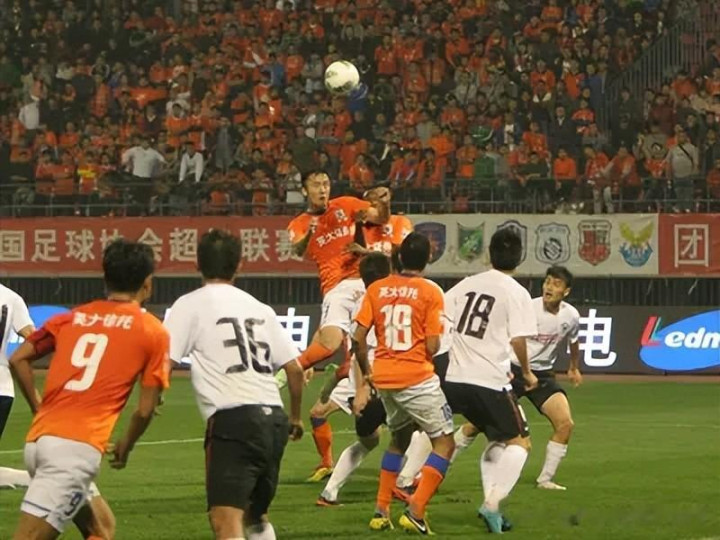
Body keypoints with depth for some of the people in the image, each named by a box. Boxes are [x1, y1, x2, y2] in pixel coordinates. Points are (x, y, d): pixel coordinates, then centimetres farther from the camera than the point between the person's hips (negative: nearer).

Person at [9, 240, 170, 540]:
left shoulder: (71, 318, 18)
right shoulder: (153, 332, 6)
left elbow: (18, 360, 13)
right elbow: (145, 410, 5)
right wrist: (125, 448, 23)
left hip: (39, 439, 7)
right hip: (78, 447, -7)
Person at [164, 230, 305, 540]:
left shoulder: (190, 305, 3)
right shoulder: (259, 308, 19)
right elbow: (295, 369, 18)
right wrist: (295, 417, 33)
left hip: (232, 420, -6)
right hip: (273, 419, 6)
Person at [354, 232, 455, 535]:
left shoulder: (376, 289, 4)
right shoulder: (430, 292, -8)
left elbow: (359, 338, 2)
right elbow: (432, 346, -12)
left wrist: (366, 375, 16)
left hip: (384, 378, 6)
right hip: (417, 378, -6)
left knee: (399, 439, 26)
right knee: (445, 443, 4)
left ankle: (381, 511, 21)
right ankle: (416, 511, -11)